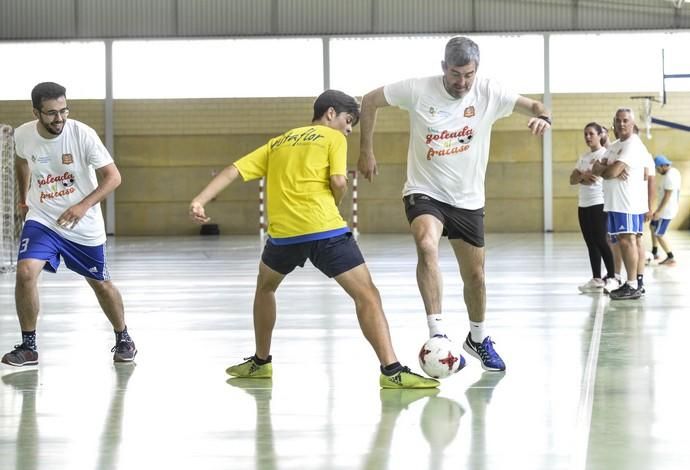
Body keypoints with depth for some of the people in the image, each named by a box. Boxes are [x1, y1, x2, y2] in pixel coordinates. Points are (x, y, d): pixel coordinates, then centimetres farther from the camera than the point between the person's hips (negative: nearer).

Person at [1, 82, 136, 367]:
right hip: (41, 219, 1)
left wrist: (83, 206, -31)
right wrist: (23, 198, 23)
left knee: (100, 283, 13)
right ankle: (28, 346, -6)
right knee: (25, 272, -21)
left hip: (84, 225, -1)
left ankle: (123, 338, 38)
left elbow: (113, 177, -19)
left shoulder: (82, 134, -21)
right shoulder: (23, 135, -11)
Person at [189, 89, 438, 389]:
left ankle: (260, 362, 36)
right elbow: (338, 181, -5)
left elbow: (233, 171, 16)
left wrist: (199, 201, 9)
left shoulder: (277, 144, 26)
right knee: (367, 296, -3)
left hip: (283, 232, 5)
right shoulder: (333, 138, 11)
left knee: (265, 286, 32)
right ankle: (392, 371, -16)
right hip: (325, 229, -4)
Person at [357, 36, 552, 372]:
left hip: (468, 199, 3)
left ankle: (478, 339, 39)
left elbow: (535, 106, -8)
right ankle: (437, 334, -33)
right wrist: (366, 151, -1)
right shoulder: (418, 90, -13)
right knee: (427, 245, -33)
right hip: (424, 192, -3)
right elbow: (370, 101, 0)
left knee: (474, 275, 12)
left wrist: (542, 117, -32)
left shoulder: (488, 93, -9)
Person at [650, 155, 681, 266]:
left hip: (666, 210, -11)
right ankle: (654, 253, 26)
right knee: (652, 226, 22)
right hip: (669, 208, 11)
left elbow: (667, 195, -26)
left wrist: (659, 211, -26)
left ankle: (671, 259, 1)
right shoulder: (674, 172, 8)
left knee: (659, 234, -2)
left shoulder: (669, 176, -23)